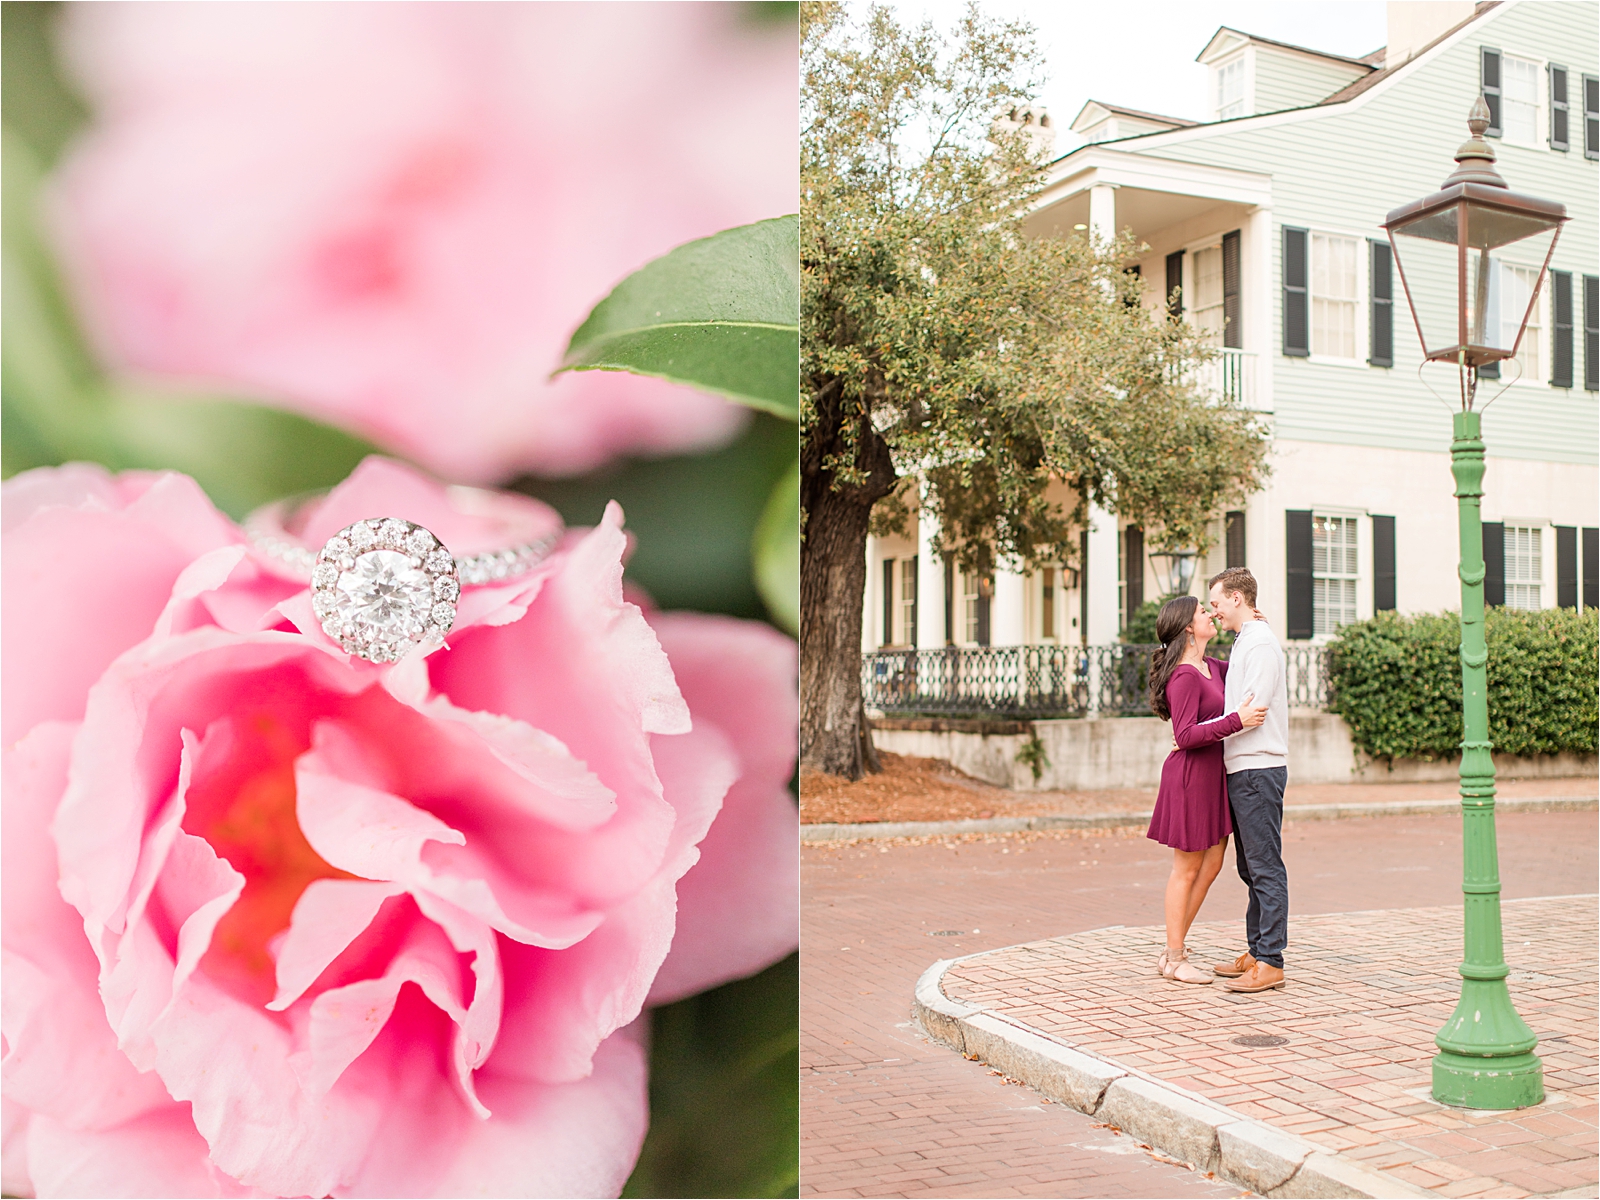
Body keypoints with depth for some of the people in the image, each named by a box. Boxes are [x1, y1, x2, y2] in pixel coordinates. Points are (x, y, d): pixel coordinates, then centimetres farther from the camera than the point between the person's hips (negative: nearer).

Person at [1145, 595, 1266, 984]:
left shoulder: (1209, 666, 10)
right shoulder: (1184, 677, -18)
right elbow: (1185, 736, -25)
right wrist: (1236, 721, -29)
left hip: (1211, 776, 10)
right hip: (1191, 774, -10)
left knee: (1211, 863, 13)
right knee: (1188, 869, 0)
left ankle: (1173, 951, 21)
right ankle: (1175, 959, 13)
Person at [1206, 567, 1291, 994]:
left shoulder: (1261, 643, -12)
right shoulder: (1243, 642, 19)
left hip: (1258, 769, -10)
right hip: (1242, 768, 10)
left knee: (1266, 867, -8)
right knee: (1250, 866, 13)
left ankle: (1270, 963, -6)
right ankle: (1256, 953, 20)